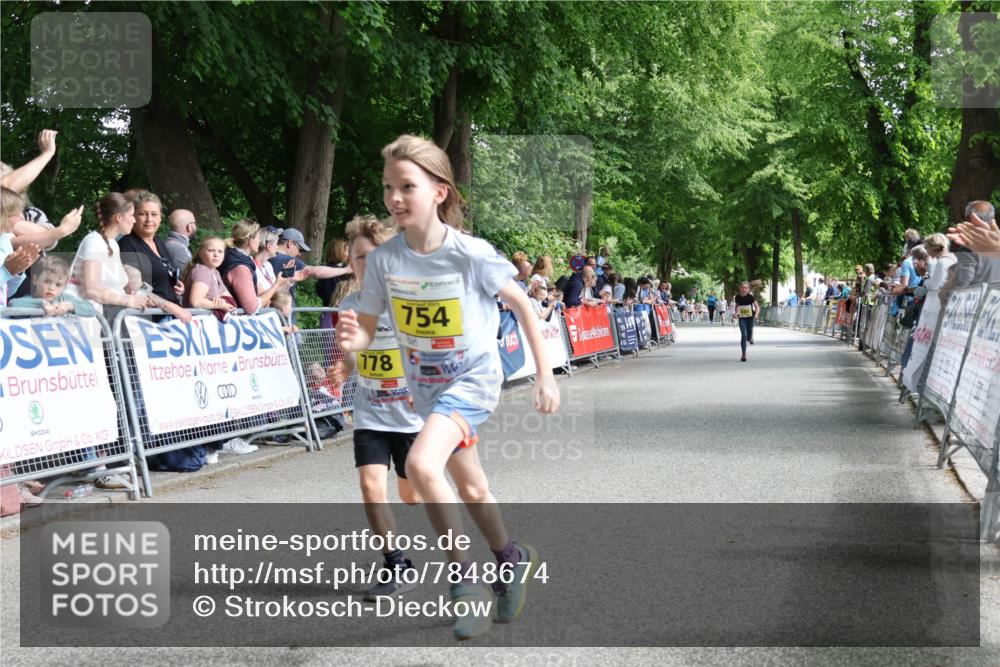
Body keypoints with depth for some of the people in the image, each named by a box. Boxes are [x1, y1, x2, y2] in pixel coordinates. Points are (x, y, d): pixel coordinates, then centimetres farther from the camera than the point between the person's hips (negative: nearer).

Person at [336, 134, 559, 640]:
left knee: (421, 465, -27)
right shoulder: (383, 259, -12)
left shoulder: (471, 253, -21)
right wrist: (350, 340, -31)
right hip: (426, 386, 5)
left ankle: (463, 580, -11)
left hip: (473, 378, -5)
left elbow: (521, 305, -8)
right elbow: (366, 330, -7)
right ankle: (513, 560, 46)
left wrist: (544, 374, -7)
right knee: (471, 488, 20)